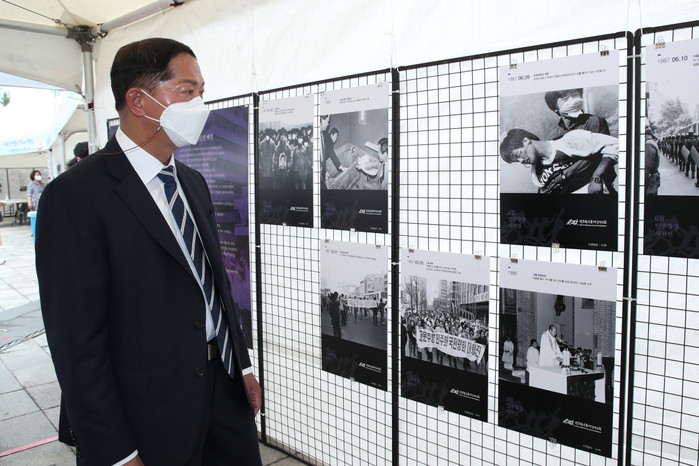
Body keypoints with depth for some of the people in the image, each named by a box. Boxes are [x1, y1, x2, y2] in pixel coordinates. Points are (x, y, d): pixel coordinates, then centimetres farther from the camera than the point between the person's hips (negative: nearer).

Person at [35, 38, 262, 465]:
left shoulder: (194, 183, 8)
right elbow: (76, 338, -16)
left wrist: (243, 366, 13)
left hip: (225, 391, 7)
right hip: (149, 422, -6)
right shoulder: (76, 195, -15)